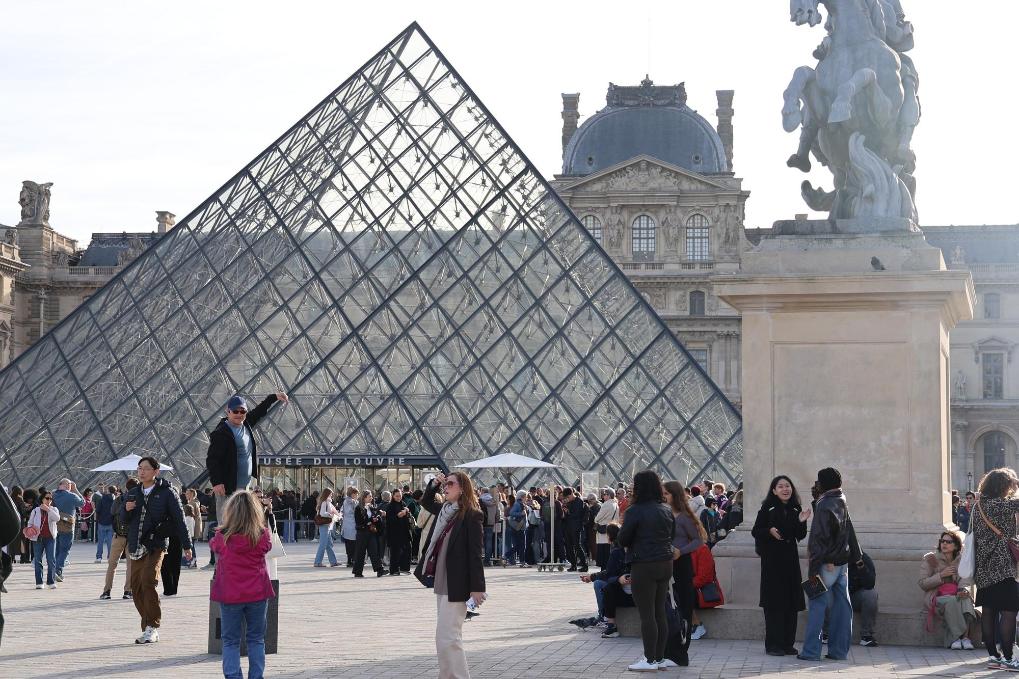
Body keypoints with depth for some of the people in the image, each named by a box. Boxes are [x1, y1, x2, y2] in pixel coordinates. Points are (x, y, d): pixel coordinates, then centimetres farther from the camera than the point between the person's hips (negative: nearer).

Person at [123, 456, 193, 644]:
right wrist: (126, 510, -4)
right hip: (136, 547, 6)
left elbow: (179, 519, 0)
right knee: (136, 587, 4)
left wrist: (186, 545, 0)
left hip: (155, 546, -6)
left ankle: (152, 627, -14)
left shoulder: (166, 493, -1)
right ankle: (148, 629, 15)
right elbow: (123, 519, 20)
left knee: (148, 581, -21)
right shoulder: (133, 493, 13)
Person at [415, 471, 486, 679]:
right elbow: (426, 502, 32)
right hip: (441, 583, 9)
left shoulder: (472, 515, -13)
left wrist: (477, 588, -18)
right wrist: (433, 484, 14)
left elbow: (476, 553, -15)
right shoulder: (445, 510, 10)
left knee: (447, 638, -12)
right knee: (447, 638, 15)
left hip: (456, 585, -9)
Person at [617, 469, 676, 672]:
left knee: (647, 615, -1)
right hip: (665, 564, 7)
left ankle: (650, 660, 1)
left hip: (644, 566, -7)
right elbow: (672, 535, 13)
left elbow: (623, 539, -8)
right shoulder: (666, 510, 6)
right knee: (660, 613, 12)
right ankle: (660, 658, 17)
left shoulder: (635, 511, -13)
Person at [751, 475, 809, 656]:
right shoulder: (767, 508, -3)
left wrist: (801, 521, -8)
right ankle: (773, 644, -1)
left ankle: (788, 643, 12)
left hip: (790, 559, 4)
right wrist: (769, 531, -19)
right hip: (772, 558, -4)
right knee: (774, 602, -4)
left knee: (791, 602, 4)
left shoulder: (796, 509, 8)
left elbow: (800, 536, 8)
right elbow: (755, 531, -2)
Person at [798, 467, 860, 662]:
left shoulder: (825, 505, -13)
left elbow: (819, 537, -17)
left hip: (827, 564, -8)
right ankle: (839, 650, 12)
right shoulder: (843, 503, 13)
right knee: (842, 605, 8)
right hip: (842, 562, 8)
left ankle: (811, 650, -5)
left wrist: (814, 567, -17)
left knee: (817, 605, -4)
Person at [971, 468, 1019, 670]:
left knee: (989, 611, 9)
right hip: (1002, 566, -9)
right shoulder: (999, 504, -13)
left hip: (983, 568, 9)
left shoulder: (978, 505, 12)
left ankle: (993, 656, 13)